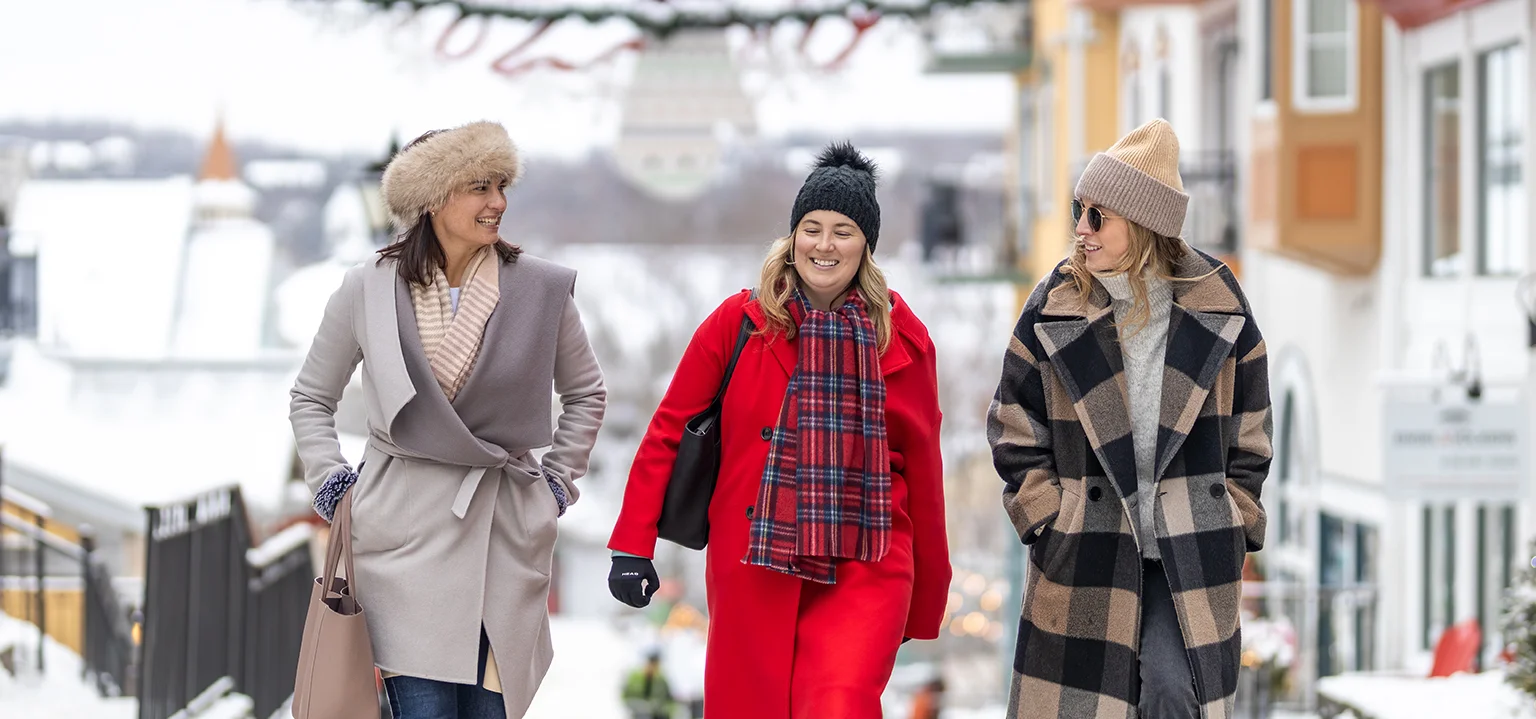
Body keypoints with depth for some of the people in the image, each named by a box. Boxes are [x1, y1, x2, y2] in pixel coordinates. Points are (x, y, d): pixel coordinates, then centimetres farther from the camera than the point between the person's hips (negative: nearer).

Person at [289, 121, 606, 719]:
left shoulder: (541, 288, 3)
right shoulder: (368, 290, 2)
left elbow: (585, 393, 19)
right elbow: (311, 396, 16)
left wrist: (559, 479, 12)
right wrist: (328, 479, 5)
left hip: (505, 534, 1)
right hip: (405, 531, -1)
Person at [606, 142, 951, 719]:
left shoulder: (902, 339, 4)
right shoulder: (740, 321, 2)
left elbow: (922, 470, 9)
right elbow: (668, 431, 5)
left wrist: (928, 599, 12)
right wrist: (632, 544, -2)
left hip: (863, 572, -1)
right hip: (752, 570, 1)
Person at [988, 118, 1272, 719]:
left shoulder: (1218, 309, 2)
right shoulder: (1052, 311, 1)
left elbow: (1248, 432, 10)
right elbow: (1015, 430, 7)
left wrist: (1235, 524, 3)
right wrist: (1048, 520, -2)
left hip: (1194, 554, 0)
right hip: (1085, 558, 0)